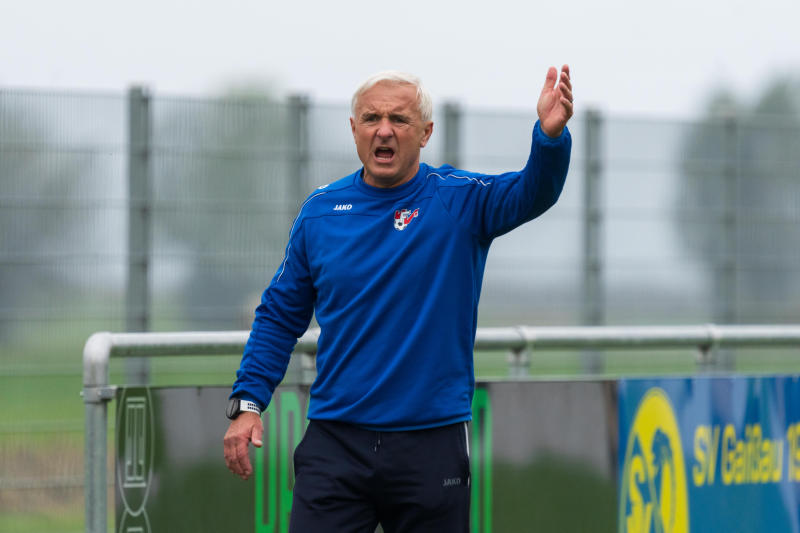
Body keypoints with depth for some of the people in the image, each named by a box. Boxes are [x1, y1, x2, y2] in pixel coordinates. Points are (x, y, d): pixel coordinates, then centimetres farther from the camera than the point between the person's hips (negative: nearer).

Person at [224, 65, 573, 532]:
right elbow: (280, 316, 12)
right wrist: (248, 402, 2)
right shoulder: (320, 212, 5)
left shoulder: (461, 201, -2)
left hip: (432, 445, -1)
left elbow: (532, 192, -21)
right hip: (336, 442, 1)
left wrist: (551, 134, -42)